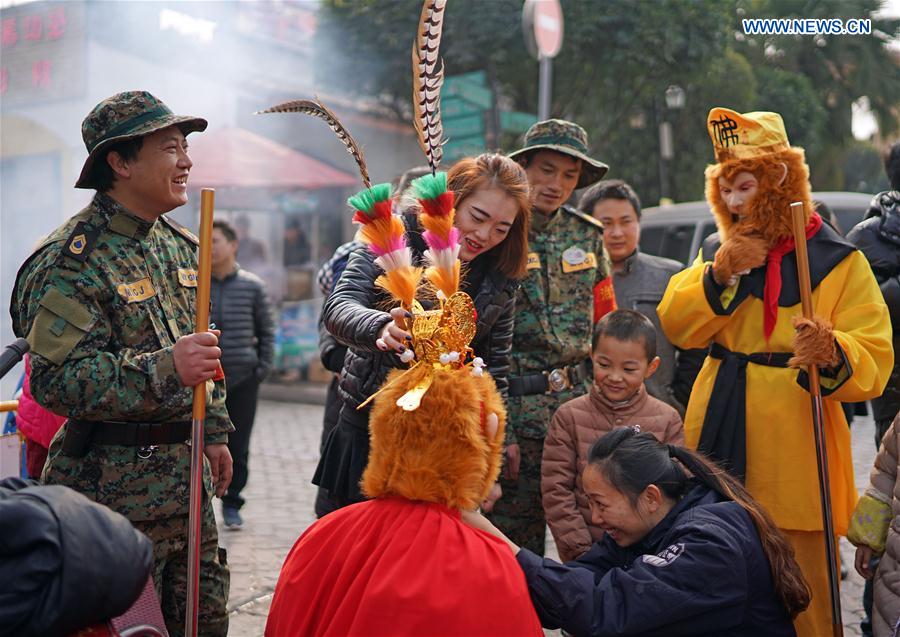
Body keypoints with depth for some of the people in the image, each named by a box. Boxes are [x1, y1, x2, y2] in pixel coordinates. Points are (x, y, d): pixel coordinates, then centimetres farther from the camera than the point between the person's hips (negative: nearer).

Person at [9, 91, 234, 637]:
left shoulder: (180, 246, 11)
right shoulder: (75, 259, -15)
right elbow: (55, 378, -22)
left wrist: (215, 431, 20)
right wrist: (164, 368, -31)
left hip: (187, 475, 8)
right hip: (115, 484, -8)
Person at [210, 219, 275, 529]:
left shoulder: (252, 286, 4)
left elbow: (267, 331, 11)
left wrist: (262, 368, 3)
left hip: (243, 378, 1)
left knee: (238, 446, 6)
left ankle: (231, 503, 21)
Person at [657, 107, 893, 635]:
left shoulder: (839, 261, -2)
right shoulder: (727, 251, 14)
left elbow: (874, 361, -8)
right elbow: (677, 326, 2)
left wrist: (832, 351, -29)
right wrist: (720, 274, -13)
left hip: (794, 452, -4)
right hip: (722, 443, 4)